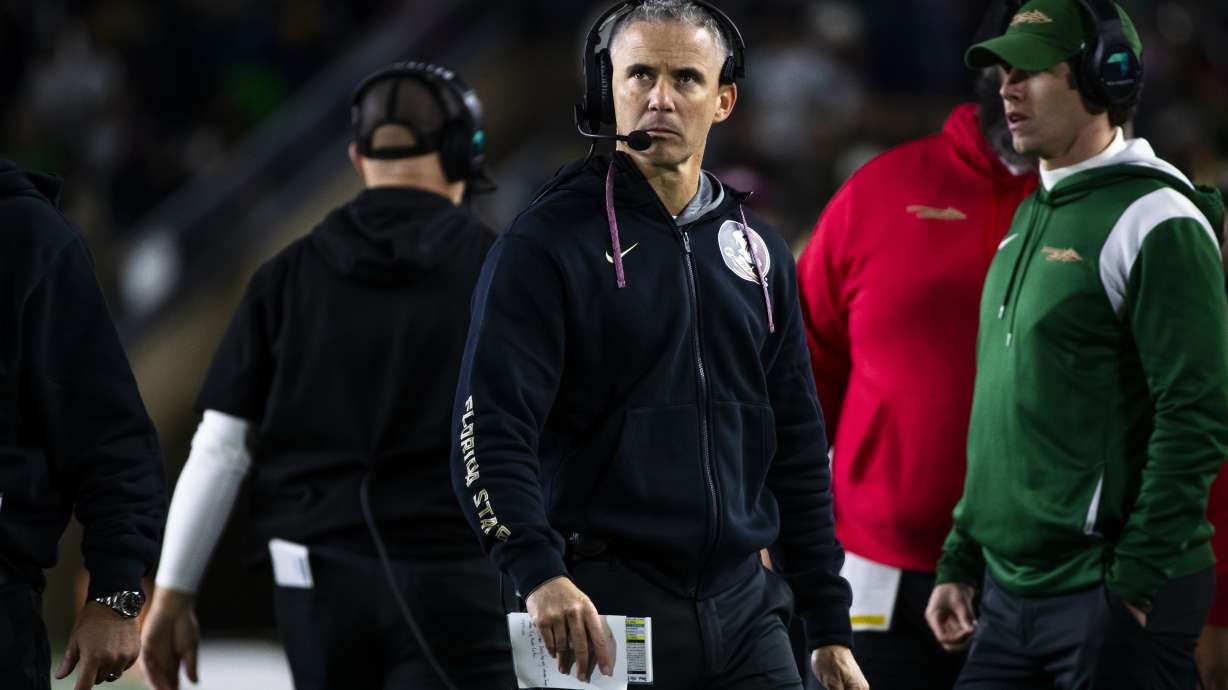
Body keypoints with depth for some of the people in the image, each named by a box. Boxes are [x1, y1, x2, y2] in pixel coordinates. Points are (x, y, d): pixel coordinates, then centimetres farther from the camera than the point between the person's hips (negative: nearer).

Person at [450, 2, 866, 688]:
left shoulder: (758, 251, 14)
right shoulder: (550, 241, -4)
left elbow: (798, 451, 18)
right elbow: (490, 430, -13)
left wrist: (831, 628, 14)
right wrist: (540, 573, -28)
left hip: (743, 607, 5)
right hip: (603, 614, -5)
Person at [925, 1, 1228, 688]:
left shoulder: (1157, 223, -10)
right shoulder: (1031, 219, 17)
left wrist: (1138, 579, -18)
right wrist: (961, 563, 18)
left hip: (1119, 602, -8)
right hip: (1008, 596, 8)